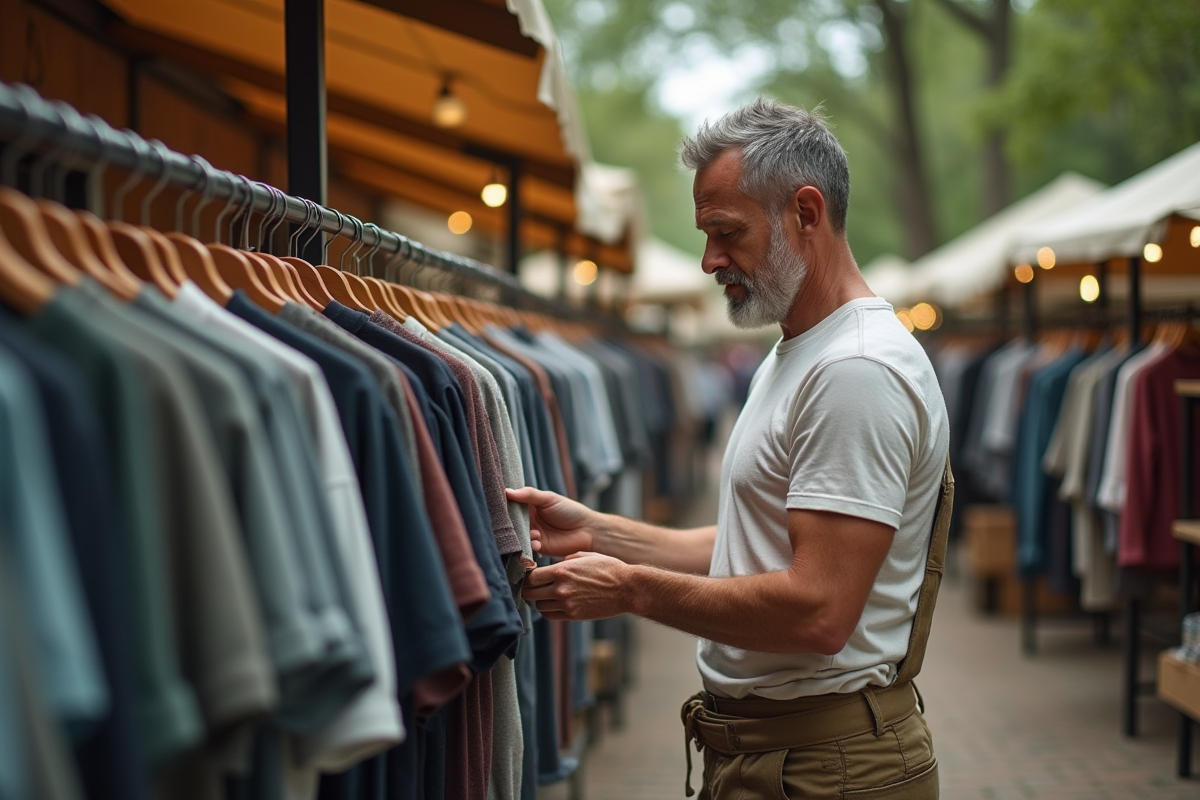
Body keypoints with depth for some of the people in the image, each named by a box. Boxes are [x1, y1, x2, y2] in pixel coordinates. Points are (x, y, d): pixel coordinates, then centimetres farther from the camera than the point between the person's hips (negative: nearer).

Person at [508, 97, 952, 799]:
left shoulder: (859, 372, -20)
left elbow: (817, 613, -27)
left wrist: (631, 590, -18)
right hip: (751, 744, 10)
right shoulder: (793, 359, 15)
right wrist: (597, 532, 7)